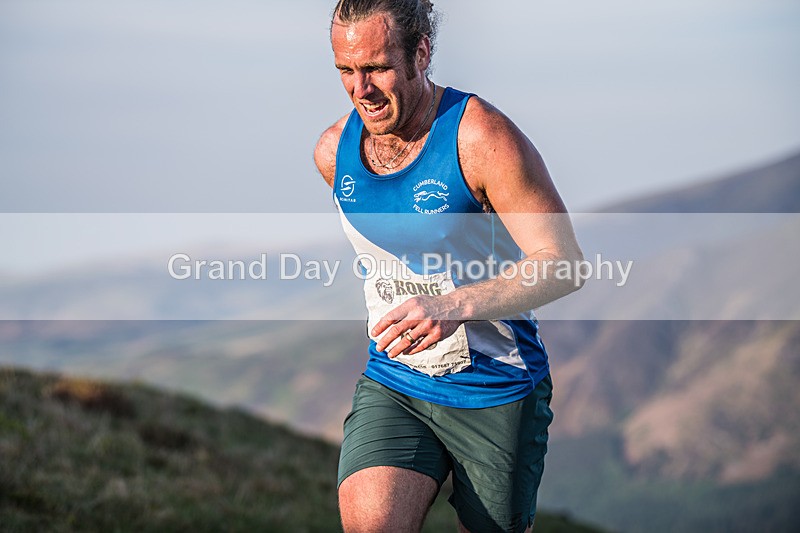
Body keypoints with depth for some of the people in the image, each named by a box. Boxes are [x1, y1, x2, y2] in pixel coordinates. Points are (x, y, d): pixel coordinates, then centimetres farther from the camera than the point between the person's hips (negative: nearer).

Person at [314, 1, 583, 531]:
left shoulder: (481, 137, -18)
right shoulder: (333, 151, 0)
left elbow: (564, 262, -22)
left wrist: (455, 306, -35)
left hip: (496, 392, -3)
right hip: (391, 384, 3)